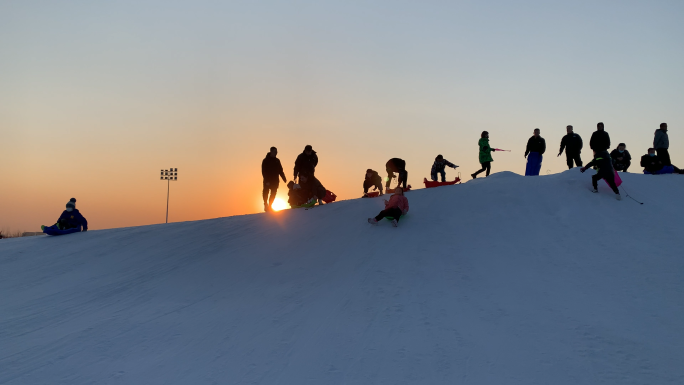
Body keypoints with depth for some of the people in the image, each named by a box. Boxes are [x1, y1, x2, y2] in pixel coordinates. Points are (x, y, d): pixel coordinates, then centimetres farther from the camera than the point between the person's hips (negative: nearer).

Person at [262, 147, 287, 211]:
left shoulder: (277, 160, 10)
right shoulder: (266, 160, -5)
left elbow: (280, 170, 13)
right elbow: (264, 171, -10)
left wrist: (284, 178, 2)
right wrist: (266, 180, -18)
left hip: (275, 181, 4)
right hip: (268, 181, -4)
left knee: (273, 194, 3)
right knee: (266, 193, 0)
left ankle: (269, 206, 12)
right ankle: (266, 205, 15)